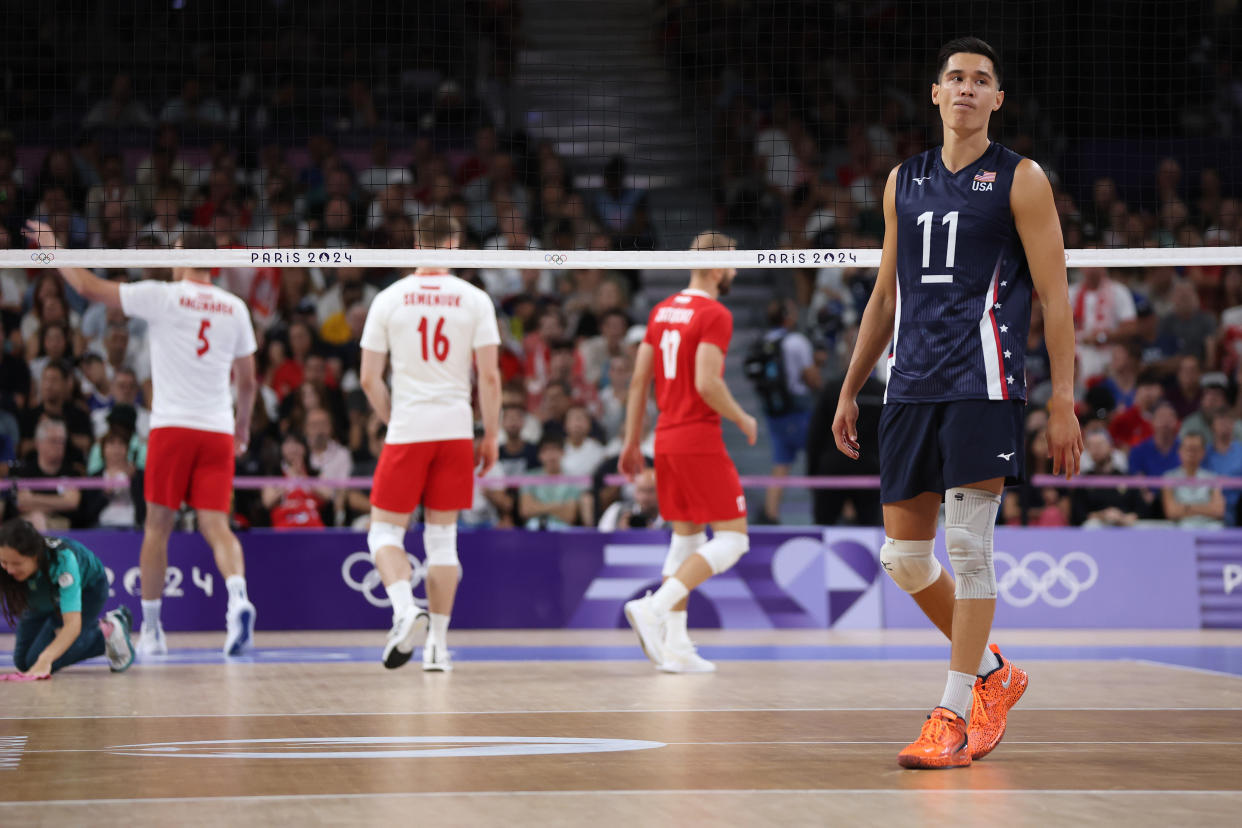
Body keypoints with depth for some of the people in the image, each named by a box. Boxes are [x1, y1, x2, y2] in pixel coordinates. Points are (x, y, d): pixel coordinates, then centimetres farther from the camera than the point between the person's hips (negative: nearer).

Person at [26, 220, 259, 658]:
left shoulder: (162, 296, -3)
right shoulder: (235, 308, 9)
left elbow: (90, 287, 2)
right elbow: (248, 381, 15)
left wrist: (52, 248, 16)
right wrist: (243, 425, 31)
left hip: (172, 428, -3)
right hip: (218, 430, 3)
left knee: (157, 526, 8)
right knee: (215, 524, -1)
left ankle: (150, 626, 14)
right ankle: (238, 596, -28)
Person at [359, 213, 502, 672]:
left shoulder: (389, 299, 0)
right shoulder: (474, 299, 0)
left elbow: (369, 379, 0)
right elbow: (490, 376, -3)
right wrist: (491, 435, 6)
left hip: (406, 431, -1)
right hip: (456, 429, 1)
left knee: (385, 531, 7)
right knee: (442, 537, 8)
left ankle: (405, 607, -20)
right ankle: (437, 643, 7)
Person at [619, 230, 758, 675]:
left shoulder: (662, 311, 12)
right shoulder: (715, 315, -12)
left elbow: (638, 380, 12)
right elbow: (706, 384, -21)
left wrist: (632, 441, 17)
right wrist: (742, 420, -5)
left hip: (666, 438, 9)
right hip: (699, 438, -9)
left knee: (686, 538, 15)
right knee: (732, 538, -4)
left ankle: (676, 646, 10)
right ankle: (654, 608, -17)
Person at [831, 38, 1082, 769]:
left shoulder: (1020, 181, 0)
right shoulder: (904, 182, 16)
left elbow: (1055, 297, -3)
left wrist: (1063, 403, -10)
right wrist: (850, 392, 20)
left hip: (982, 386, -6)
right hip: (911, 389, 6)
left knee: (969, 546, -10)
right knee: (903, 556, 5)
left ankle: (954, 717, -4)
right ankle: (994, 674, 25)